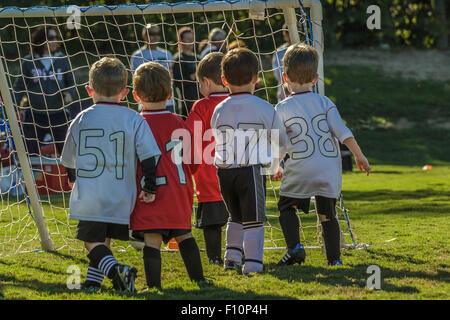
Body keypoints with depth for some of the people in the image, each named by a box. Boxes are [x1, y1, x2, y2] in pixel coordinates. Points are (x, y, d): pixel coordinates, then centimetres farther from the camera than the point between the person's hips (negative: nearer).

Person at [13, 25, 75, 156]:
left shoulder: (63, 60, 4)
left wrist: (68, 94, -9)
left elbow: (71, 82, 12)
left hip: (58, 115, 1)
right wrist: (17, 106, -2)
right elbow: (19, 86, 9)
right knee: (30, 153, 1)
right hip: (34, 115, -1)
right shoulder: (29, 61, 2)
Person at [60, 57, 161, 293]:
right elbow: (149, 155, -7)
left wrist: (74, 179, 36)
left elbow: (69, 160, 15)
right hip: (121, 200, 1)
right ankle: (93, 282, 14)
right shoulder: (134, 120, -1)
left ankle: (115, 270, -22)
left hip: (89, 200, -1)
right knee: (104, 239, 18)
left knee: (93, 242, 1)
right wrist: (149, 187, 2)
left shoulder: (81, 120, 3)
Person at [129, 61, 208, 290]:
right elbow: (192, 163, 14)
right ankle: (198, 278, 23)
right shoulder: (179, 124, 6)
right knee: (184, 235, 19)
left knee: (152, 239, -4)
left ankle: (153, 285, -8)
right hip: (180, 193, 5)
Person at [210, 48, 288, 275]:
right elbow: (281, 139, 7)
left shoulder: (219, 110, 2)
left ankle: (232, 255, 19)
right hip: (252, 171, -3)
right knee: (253, 219, 1)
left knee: (236, 217, 22)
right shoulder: (264, 109, -5)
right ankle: (252, 263, -5)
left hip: (224, 171, 4)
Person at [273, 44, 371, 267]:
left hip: (300, 170, -2)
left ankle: (294, 247, -5)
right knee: (327, 214, 12)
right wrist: (359, 156, 8)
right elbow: (343, 133, -1)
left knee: (286, 207, 14)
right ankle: (334, 258, 8)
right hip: (329, 169, 2)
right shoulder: (325, 103, 4)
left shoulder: (282, 109, 0)